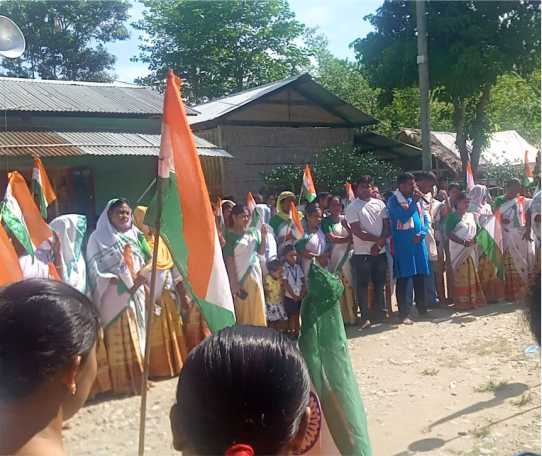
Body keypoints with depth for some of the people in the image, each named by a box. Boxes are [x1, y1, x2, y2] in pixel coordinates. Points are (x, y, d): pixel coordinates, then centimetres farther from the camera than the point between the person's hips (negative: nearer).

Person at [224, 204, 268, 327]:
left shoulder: (254, 232, 5)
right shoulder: (230, 236, -11)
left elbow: (261, 252, 11)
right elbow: (229, 261, -13)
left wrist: (263, 237, -5)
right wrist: (234, 283, -17)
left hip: (255, 275, 6)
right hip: (240, 278, -6)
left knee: (257, 309, 13)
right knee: (243, 311, 3)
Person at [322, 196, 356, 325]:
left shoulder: (345, 219, 13)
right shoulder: (326, 221, 0)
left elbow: (353, 235, 7)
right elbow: (331, 238, -11)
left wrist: (345, 225, -8)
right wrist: (348, 238, -5)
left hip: (348, 255, 3)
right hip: (335, 257, -3)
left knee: (350, 285, 2)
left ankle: (351, 315, 10)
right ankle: (341, 317, 4)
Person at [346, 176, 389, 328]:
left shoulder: (380, 204, 8)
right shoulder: (352, 208, -5)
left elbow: (386, 226, 4)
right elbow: (358, 232, -12)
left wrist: (379, 244, -10)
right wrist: (378, 239, -11)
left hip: (380, 251, 4)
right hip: (362, 253, -4)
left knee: (380, 284, 13)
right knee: (362, 285, 1)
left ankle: (382, 312, 25)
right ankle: (365, 317, 7)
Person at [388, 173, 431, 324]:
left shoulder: (416, 199, 13)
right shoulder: (393, 201, -6)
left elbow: (425, 218, 13)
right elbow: (403, 217, -19)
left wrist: (421, 233, -3)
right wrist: (415, 201, -17)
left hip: (419, 242, 6)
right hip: (403, 244, -6)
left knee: (420, 276, 11)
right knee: (404, 278, -5)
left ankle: (422, 308, 24)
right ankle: (404, 313, -1)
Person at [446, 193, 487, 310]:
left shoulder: (471, 216, 13)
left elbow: (475, 231, 17)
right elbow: (449, 234, -14)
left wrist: (475, 239, -4)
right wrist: (463, 242, -21)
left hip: (471, 251, 6)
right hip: (459, 251, -6)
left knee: (472, 275, 9)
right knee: (461, 277, -4)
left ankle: (472, 300, 16)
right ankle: (461, 302, 1)